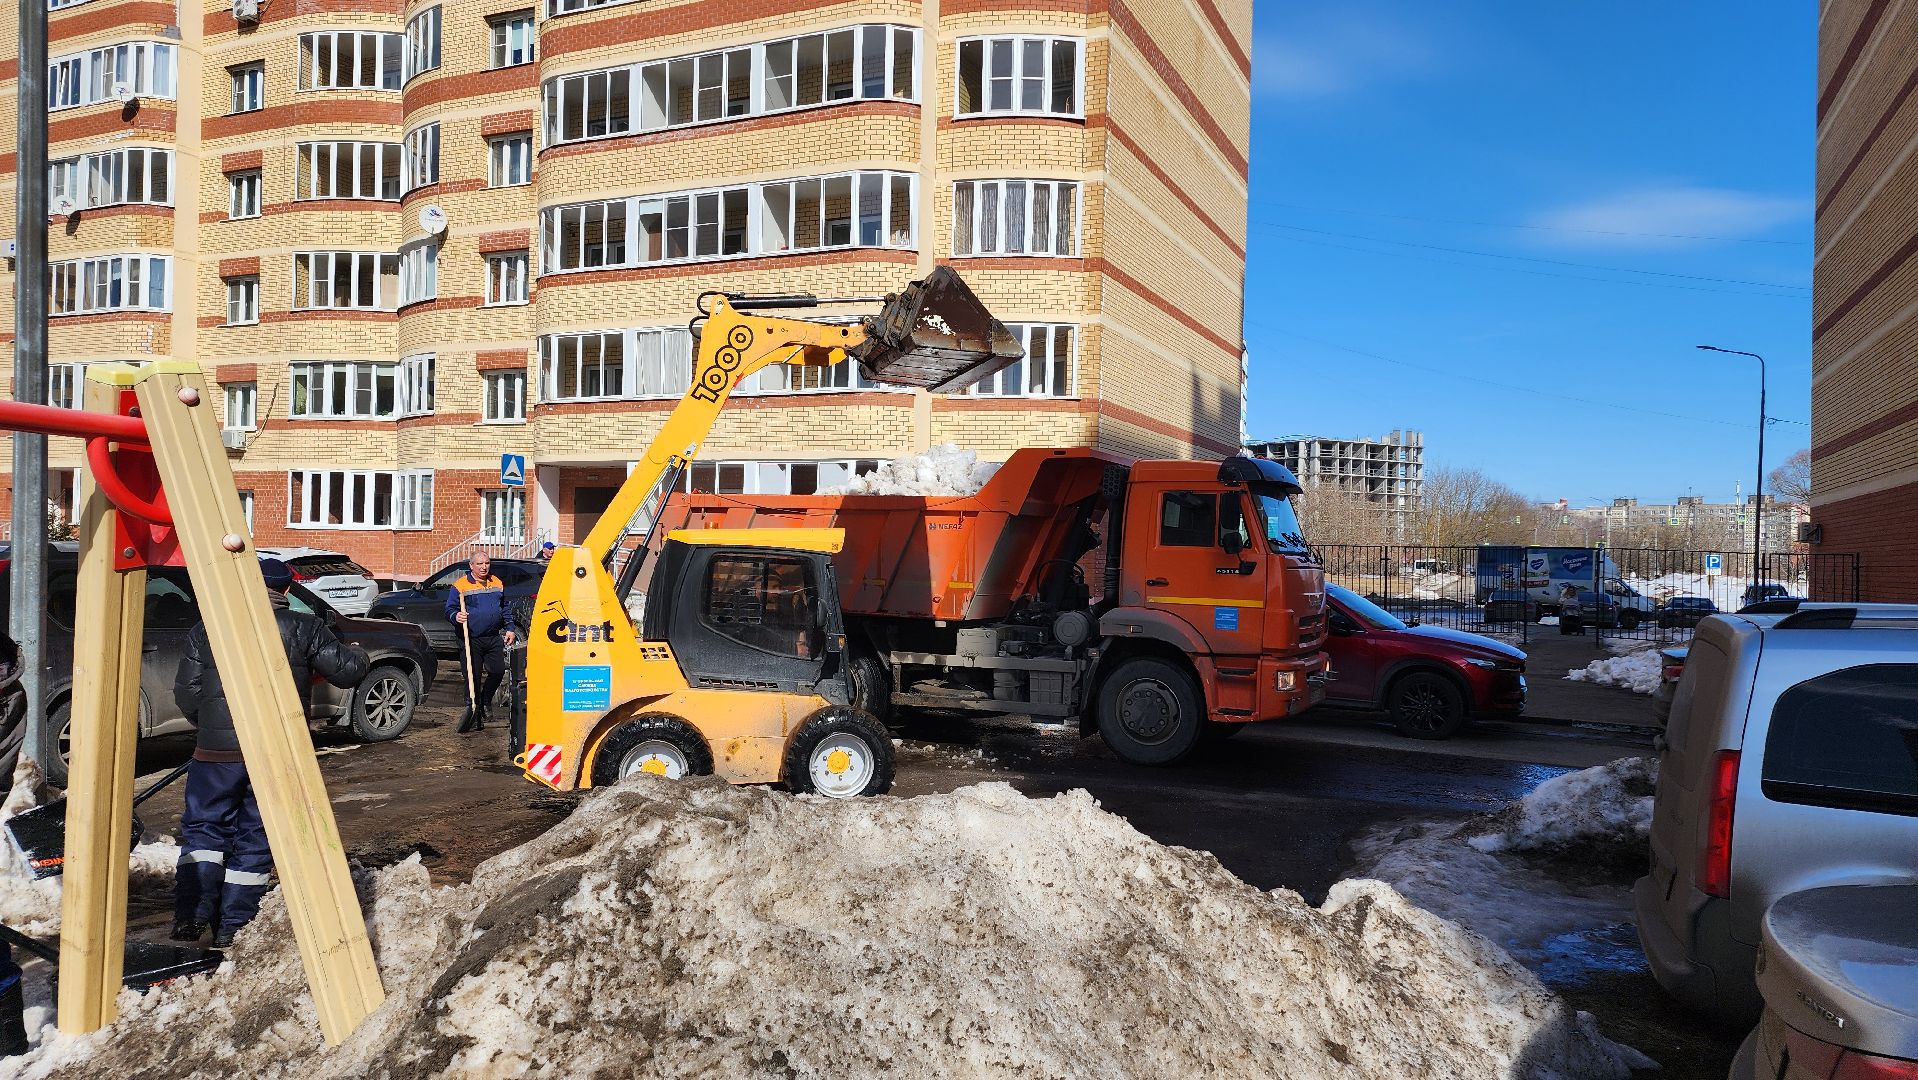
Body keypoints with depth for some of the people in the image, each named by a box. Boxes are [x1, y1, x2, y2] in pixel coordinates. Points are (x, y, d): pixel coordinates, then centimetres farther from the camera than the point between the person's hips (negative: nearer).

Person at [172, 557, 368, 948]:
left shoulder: (205, 630, 5)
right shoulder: (304, 629, 1)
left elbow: (185, 694, 5)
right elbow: (348, 671, 1)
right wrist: (356, 653, 25)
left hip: (217, 750, 0)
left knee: (203, 828, 16)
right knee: (255, 839, 9)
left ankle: (190, 916, 5)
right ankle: (232, 929, 13)